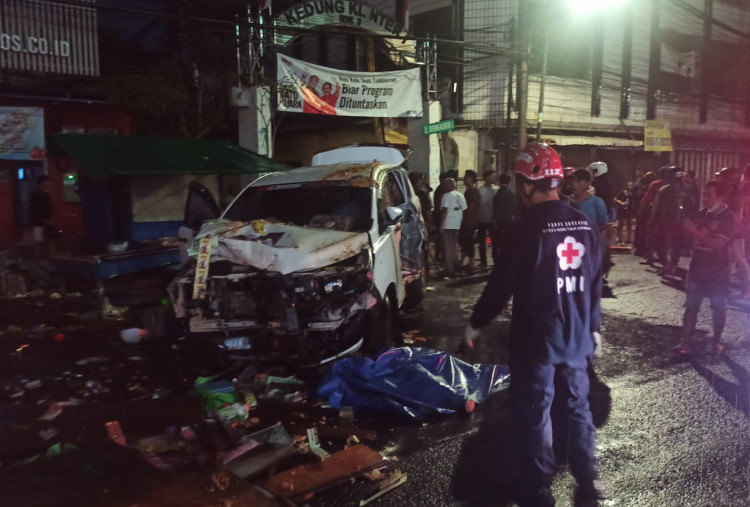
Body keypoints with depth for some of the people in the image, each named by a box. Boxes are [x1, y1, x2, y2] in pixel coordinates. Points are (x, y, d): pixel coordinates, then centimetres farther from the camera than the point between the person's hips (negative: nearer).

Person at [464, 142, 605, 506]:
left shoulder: (526, 229, -19)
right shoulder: (586, 225, 2)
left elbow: (501, 285, -15)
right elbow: (595, 283, 9)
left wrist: (475, 324, -2)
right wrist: (593, 326, 21)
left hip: (536, 340, -6)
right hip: (577, 337, 6)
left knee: (534, 412, 7)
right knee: (578, 404, 20)